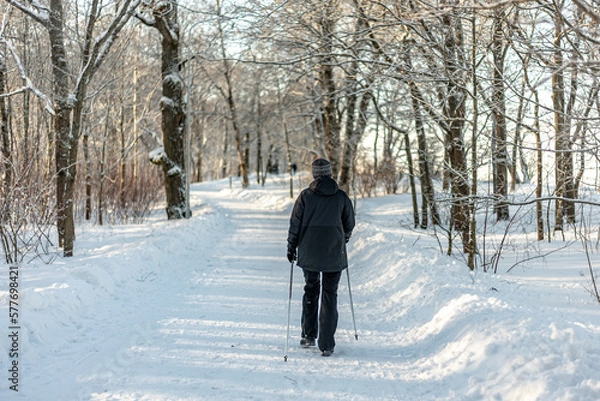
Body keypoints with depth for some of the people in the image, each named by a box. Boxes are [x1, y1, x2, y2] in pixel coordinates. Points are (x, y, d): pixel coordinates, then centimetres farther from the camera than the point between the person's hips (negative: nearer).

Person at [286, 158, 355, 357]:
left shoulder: (305, 195, -4)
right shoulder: (341, 196, -1)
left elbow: (295, 224, -2)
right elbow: (349, 224, 8)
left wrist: (291, 248, 9)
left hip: (309, 253, 0)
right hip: (334, 254, 0)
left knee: (311, 291, 18)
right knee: (330, 295, 6)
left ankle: (309, 335, 18)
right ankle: (326, 344, 4)